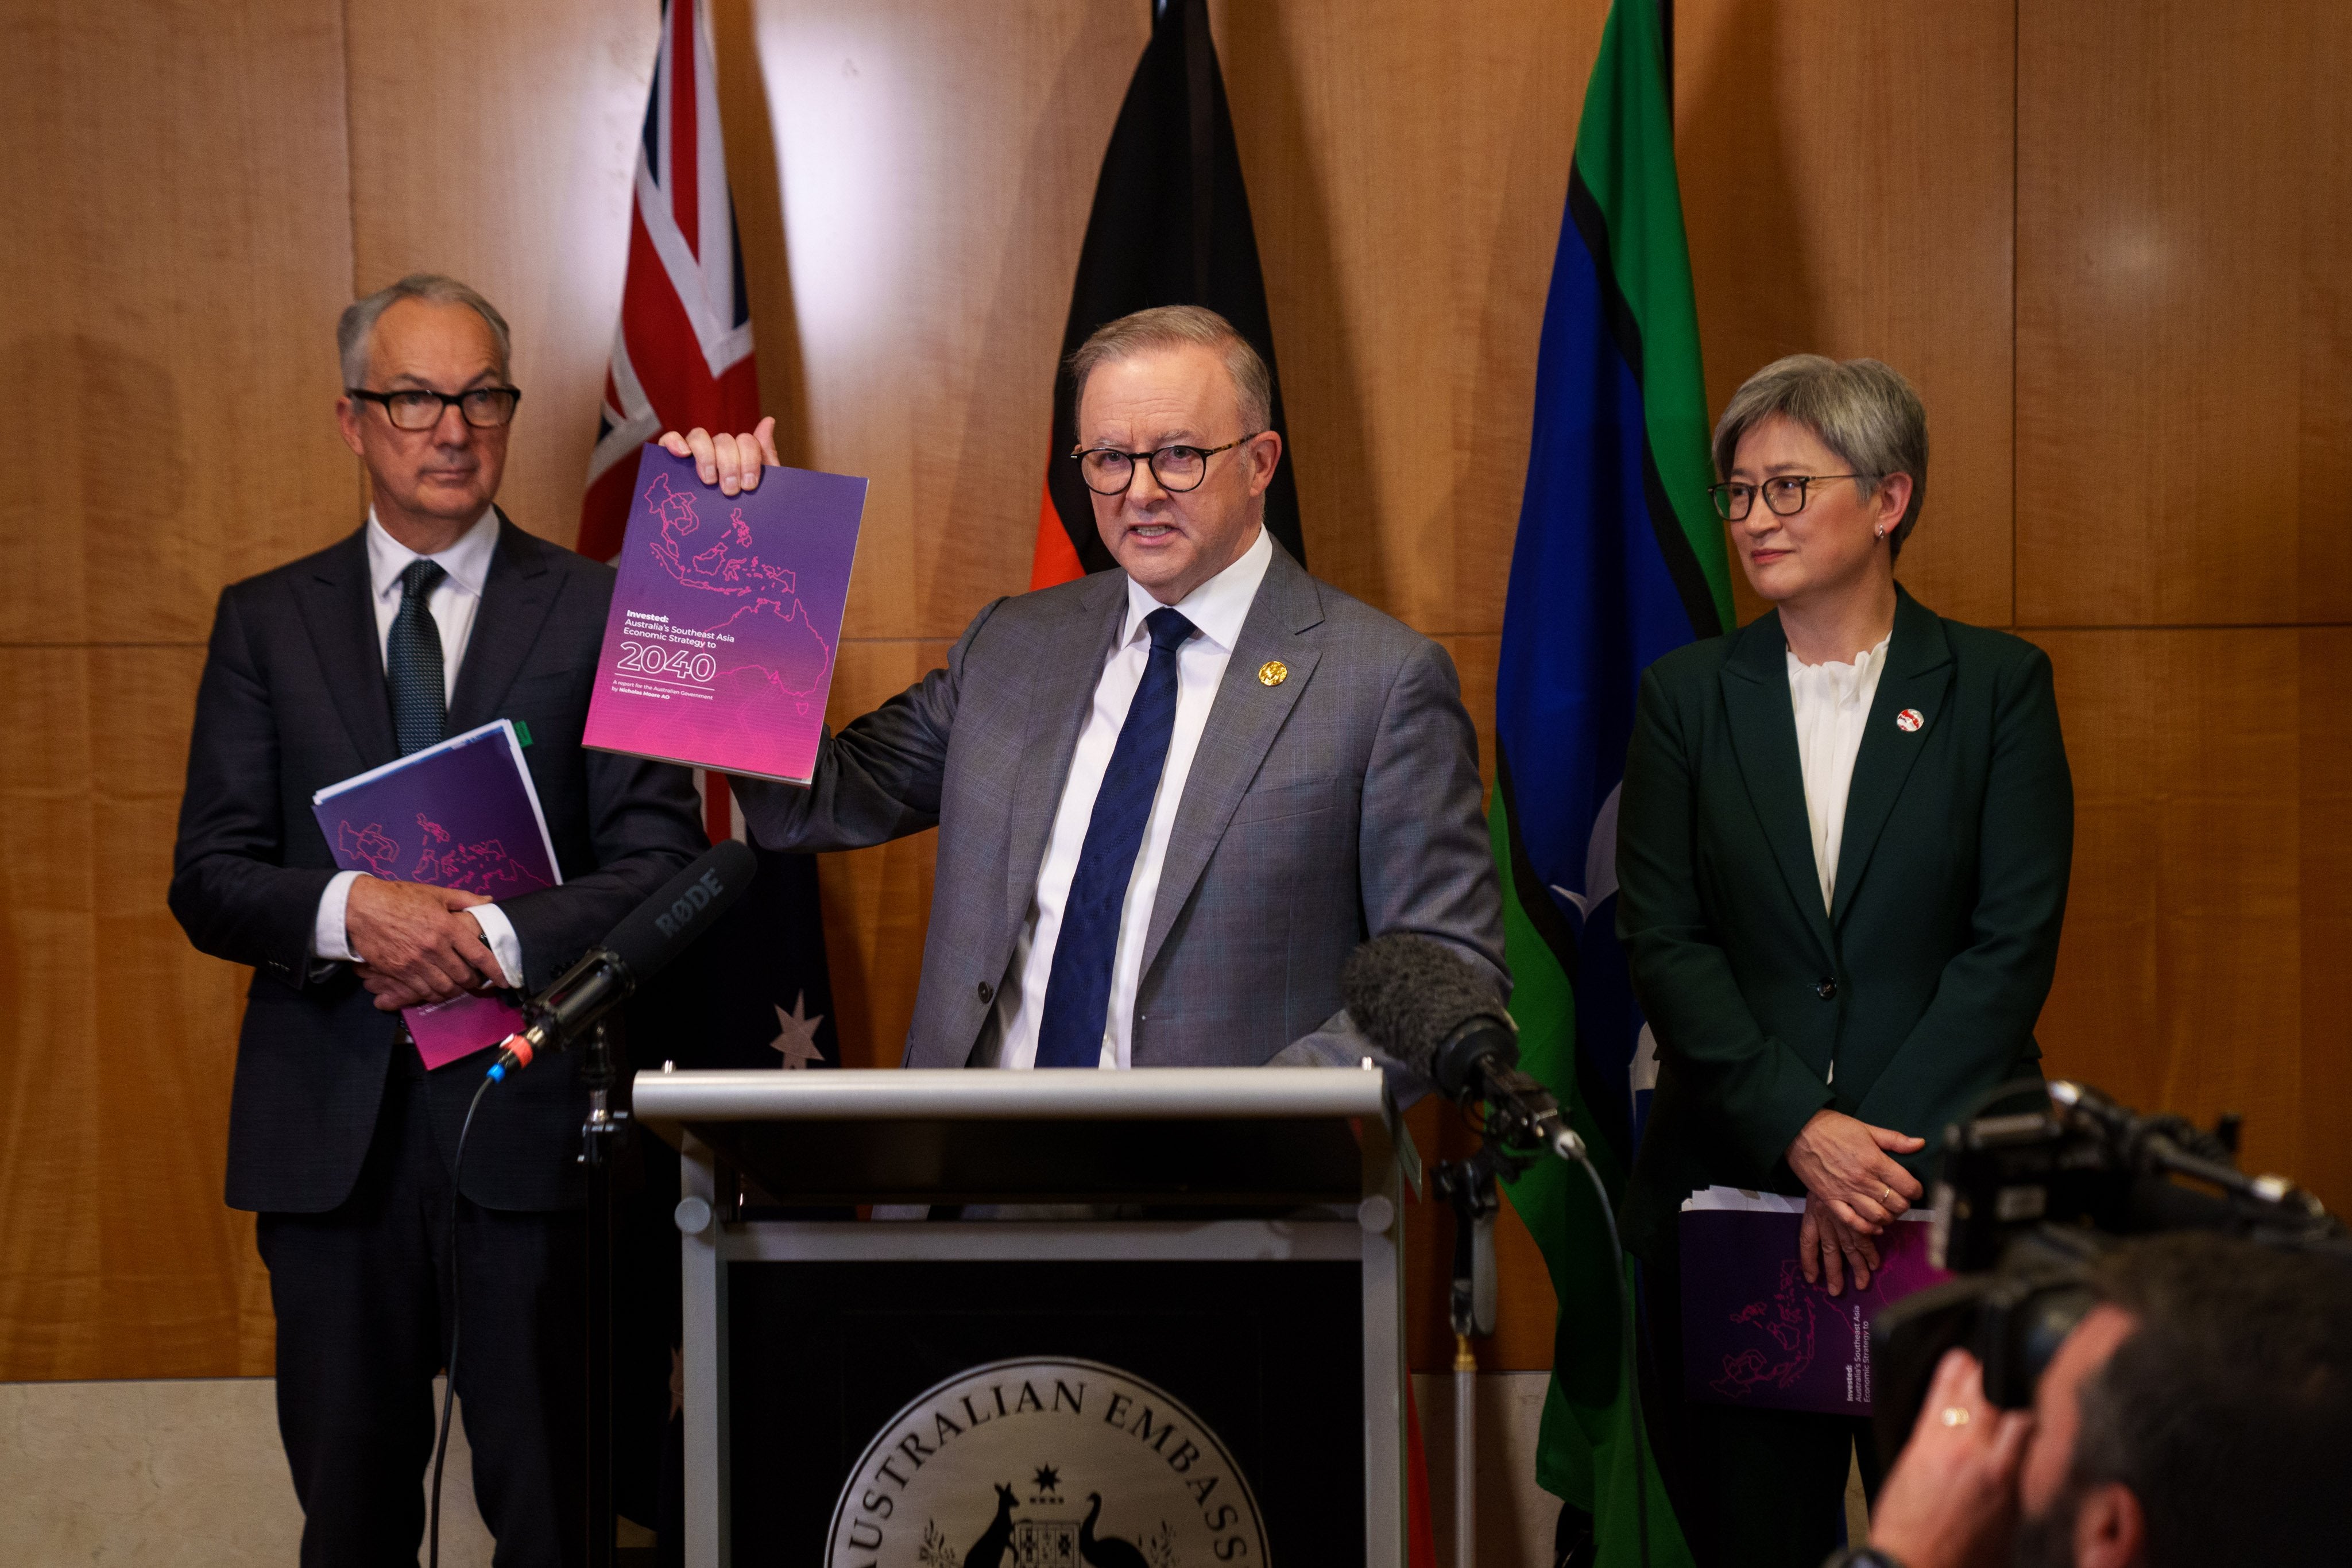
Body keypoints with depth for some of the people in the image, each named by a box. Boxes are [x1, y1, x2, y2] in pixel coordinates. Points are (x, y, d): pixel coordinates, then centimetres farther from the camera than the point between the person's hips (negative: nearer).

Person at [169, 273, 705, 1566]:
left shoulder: (600, 612, 3)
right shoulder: (265, 621, 9)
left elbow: (660, 864, -3)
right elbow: (209, 878, 2)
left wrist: (494, 939, -18)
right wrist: (348, 912, -17)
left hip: (533, 1118, -2)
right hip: (330, 1121, 2)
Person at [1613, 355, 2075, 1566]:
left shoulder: (1998, 685, 3)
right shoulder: (1685, 694, 6)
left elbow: (2015, 942, -5)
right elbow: (1661, 941, -1)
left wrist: (1878, 1154, -13)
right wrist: (1803, 1133, -14)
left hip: (1949, 1185, -1)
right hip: (1730, 1179, 1)